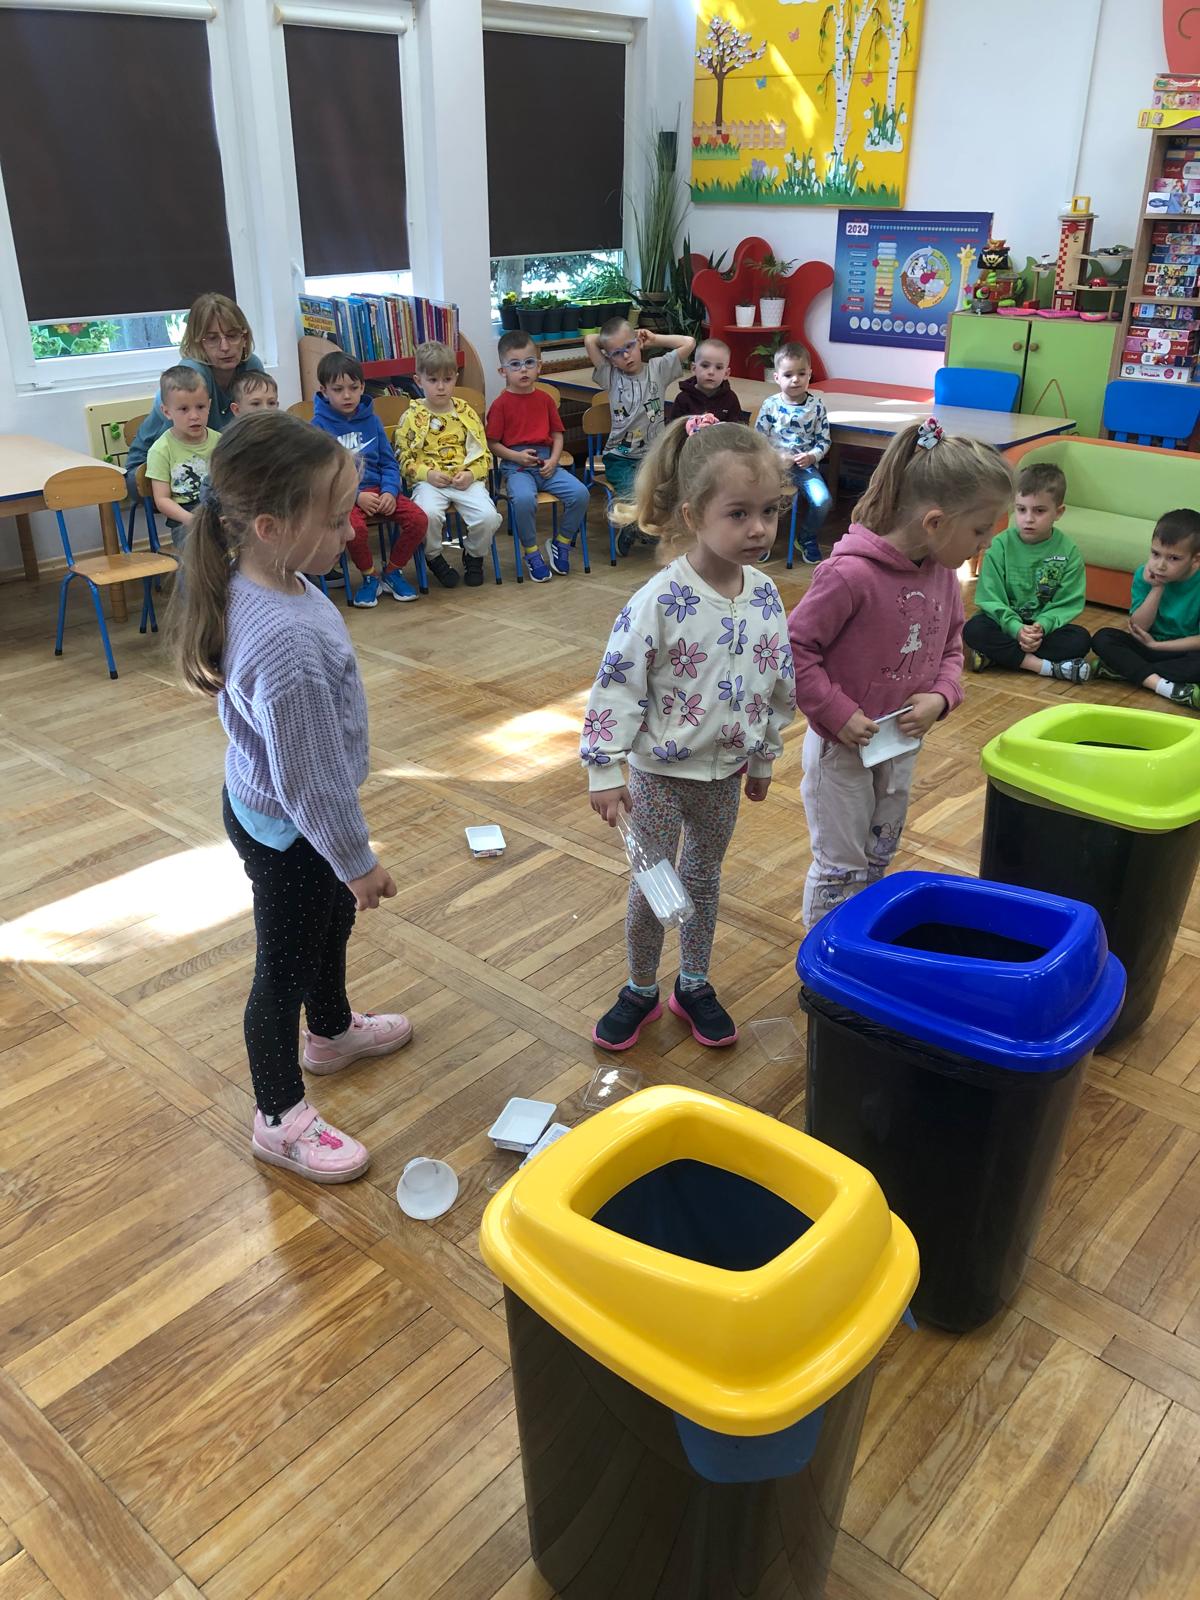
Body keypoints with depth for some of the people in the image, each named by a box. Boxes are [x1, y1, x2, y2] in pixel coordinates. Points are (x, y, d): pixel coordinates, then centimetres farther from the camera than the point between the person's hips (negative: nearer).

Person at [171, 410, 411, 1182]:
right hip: (289, 830, -9)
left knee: (333, 919, 31)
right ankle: (280, 1119, 35)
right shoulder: (286, 641, -39)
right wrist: (359, 861, -15)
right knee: (287, 965, 11)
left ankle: (332, 1030, 59)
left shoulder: (260, 578, -9)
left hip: (268, 802, 9)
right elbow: (307, 778, -29)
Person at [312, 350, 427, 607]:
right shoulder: (319, 426, -3)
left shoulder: (371, 420, 11)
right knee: (355, 527, -36)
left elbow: (388, 462, 11)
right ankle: (370, 577, -4)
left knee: (417, 518, -19)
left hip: (378, 489, 4)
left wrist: (390, 491, -9)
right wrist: (356, 496, -17)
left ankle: (392, 573, 6)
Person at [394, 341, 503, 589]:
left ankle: (473, 556, 9)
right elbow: (403, 459, 4)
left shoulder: (466, 413, 11)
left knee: (487, 516, -26)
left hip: (466, 480, 2)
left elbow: (483, 455, 11)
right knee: (429, 513, -35)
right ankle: (434, 557, -2)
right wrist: (427, 473, -14)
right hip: (428, 481, -2)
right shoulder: (412, 417, 5)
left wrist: (471, 474, -9)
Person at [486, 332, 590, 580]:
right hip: (515, 465, -4)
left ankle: (560, 543, 4)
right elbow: (492, 444, 0)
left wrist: (553, 460, -2)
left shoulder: (544, 399, 14)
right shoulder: (501, 404, 1)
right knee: (523, 498, -36)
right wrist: (516, 456, -14)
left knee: (580, 493, -19)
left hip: (546, 462, 4)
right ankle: (531, 553, -13)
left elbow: (557, 434, 15)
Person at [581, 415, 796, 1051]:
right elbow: (615, 687, -19)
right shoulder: (659, 601, -24)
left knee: (704, 878, 20)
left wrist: (763, 758, 12)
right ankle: (641, 989, 32)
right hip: (660, 770, -4)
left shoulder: (765, 596, -7)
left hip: (726, 770, 5)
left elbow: (780, 682, 6)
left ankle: (694, 983, 39)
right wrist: (604, 772, -17)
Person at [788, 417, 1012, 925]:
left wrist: (940, 697, -10)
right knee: (841, 865, 8)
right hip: (843, 745, -7)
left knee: (879, 857, 23)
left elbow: (951, 646, 9)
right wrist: (839, 713, -22)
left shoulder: (942, 572, -4)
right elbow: (794, 647, -23)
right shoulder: (851, 574, -28)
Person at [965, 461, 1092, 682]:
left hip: (1045, 624, 1)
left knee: (1081, 639, -26)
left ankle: (999, 654, -25)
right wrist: (1016, 628, -26)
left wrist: (1042, 627, -26)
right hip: (1006, 622, -1)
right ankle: (1047, 666, -30)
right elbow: (990, 597, -11)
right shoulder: (1000, 545, -9)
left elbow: (1068, 603, -7)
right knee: (973, 630, -30)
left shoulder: (1068, 550, -5)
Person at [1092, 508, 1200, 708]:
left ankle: (1120, 669, -28)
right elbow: (1138, 627, -12)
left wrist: (1156, 645, -13)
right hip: (1149, 645, 3)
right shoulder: (1145, 575, -9)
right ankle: (1166, 687, -34)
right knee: (1101, 638, -21)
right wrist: (1157, 589, -21)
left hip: (1183, 652, -3)